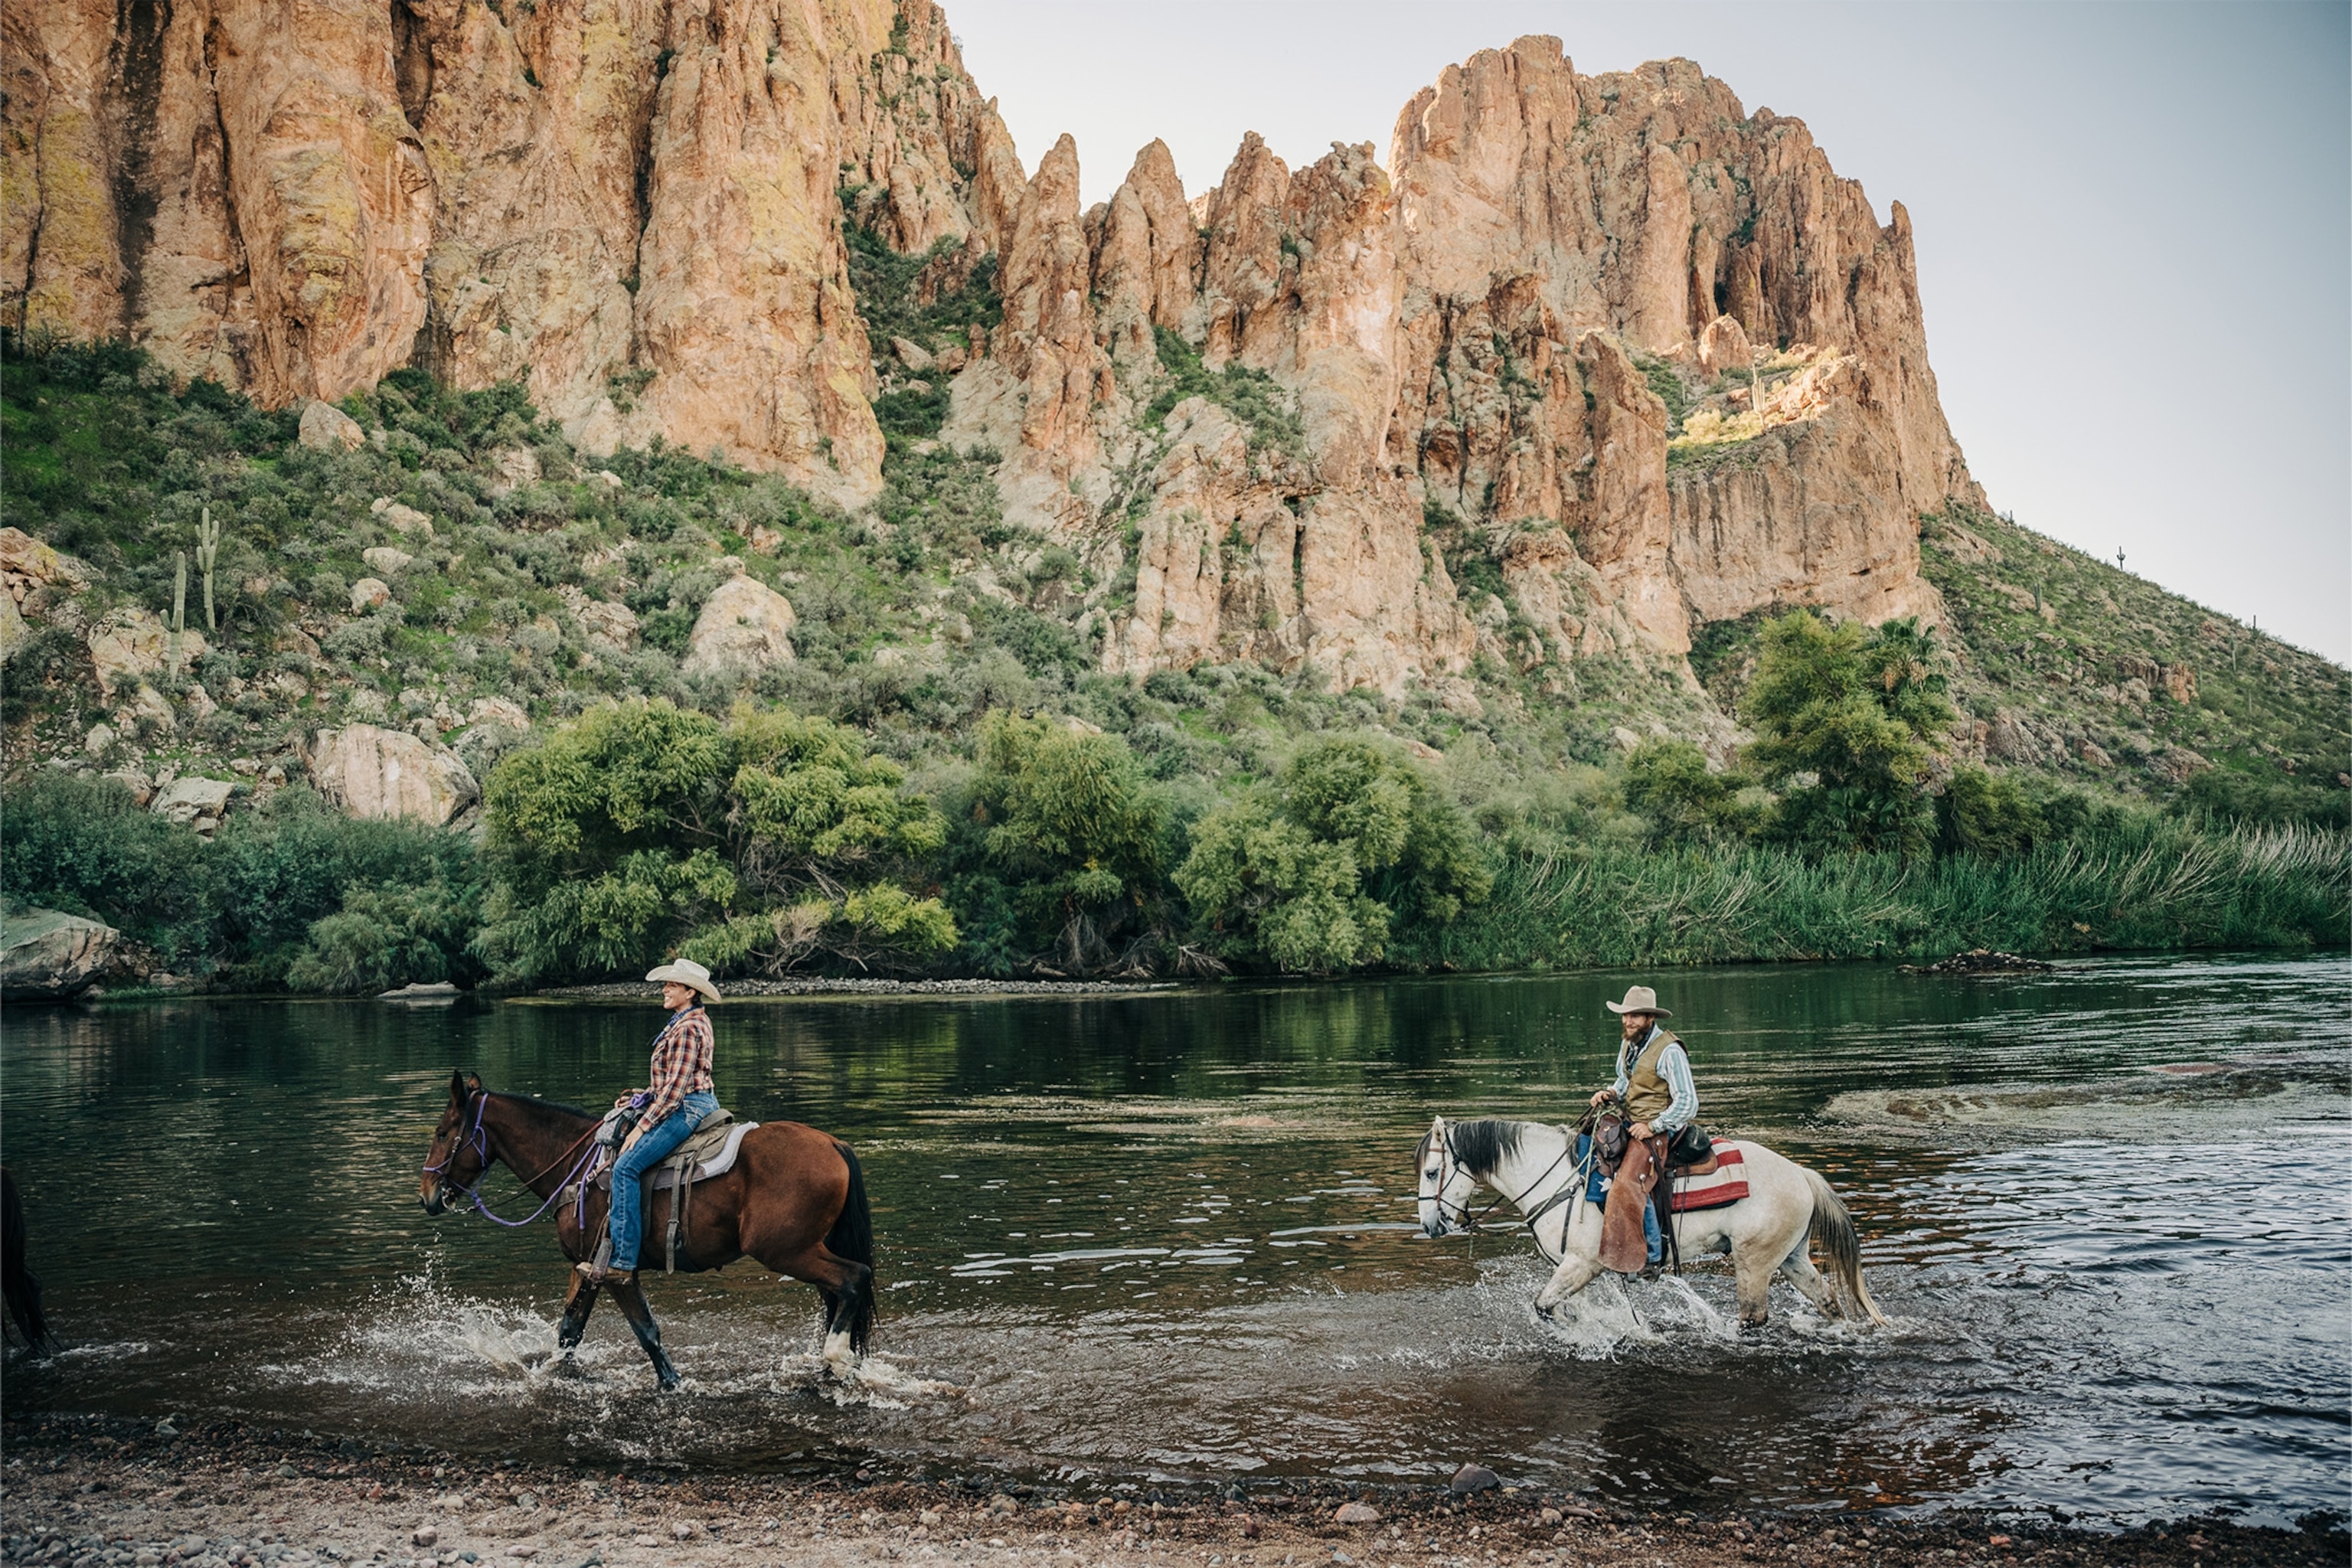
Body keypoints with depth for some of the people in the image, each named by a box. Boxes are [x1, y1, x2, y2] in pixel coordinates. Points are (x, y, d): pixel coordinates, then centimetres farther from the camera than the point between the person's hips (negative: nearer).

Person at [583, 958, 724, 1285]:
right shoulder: (689, 1022, 16)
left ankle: (623, 1260, -21)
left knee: (626, 1167, -19)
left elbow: (675, 1087, -20)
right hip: (695, 1105, 11)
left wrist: (642, 1126, -18)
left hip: (686, 1109, -11)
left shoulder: (688, 1028, -16)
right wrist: (641, 1096, 13)